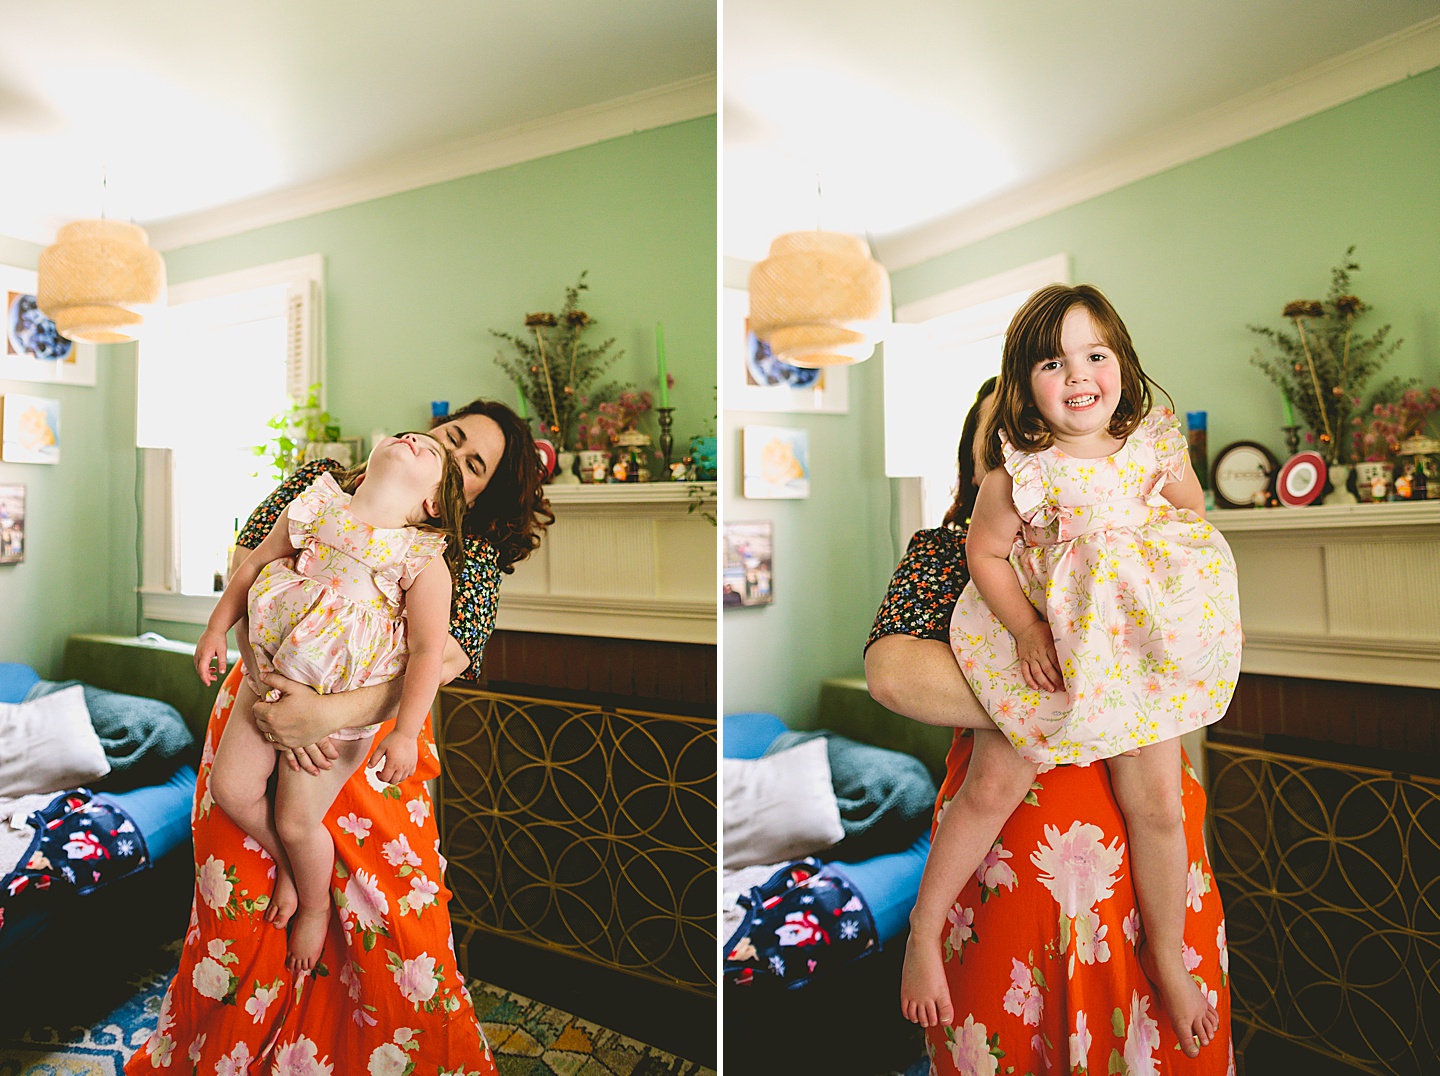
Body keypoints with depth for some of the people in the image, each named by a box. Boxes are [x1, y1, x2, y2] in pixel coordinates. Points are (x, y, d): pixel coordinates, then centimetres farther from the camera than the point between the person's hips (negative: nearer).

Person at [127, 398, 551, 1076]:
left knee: (397, 929, 3)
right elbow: (247, 563, -4)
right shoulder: (323, 480, 2)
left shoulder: (473, 552, -4)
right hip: (264, 706, 1)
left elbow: (445, 656, -17)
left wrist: (328, 713, -31)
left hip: (372, 734, -1)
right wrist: (270, 680, -18)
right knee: (240, 917, 9)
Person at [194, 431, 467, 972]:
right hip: (267, 679, 5)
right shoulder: (316, 507, -3)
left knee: (296, 820, 5)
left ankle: (315, 906, 37)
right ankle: (288, 864, 38)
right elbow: (255, 565, 9)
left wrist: (405, 733, -21)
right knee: (230, 788, 9)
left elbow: (428, 651, -18)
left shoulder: (426, 561, -17)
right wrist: (216, 629, 9)